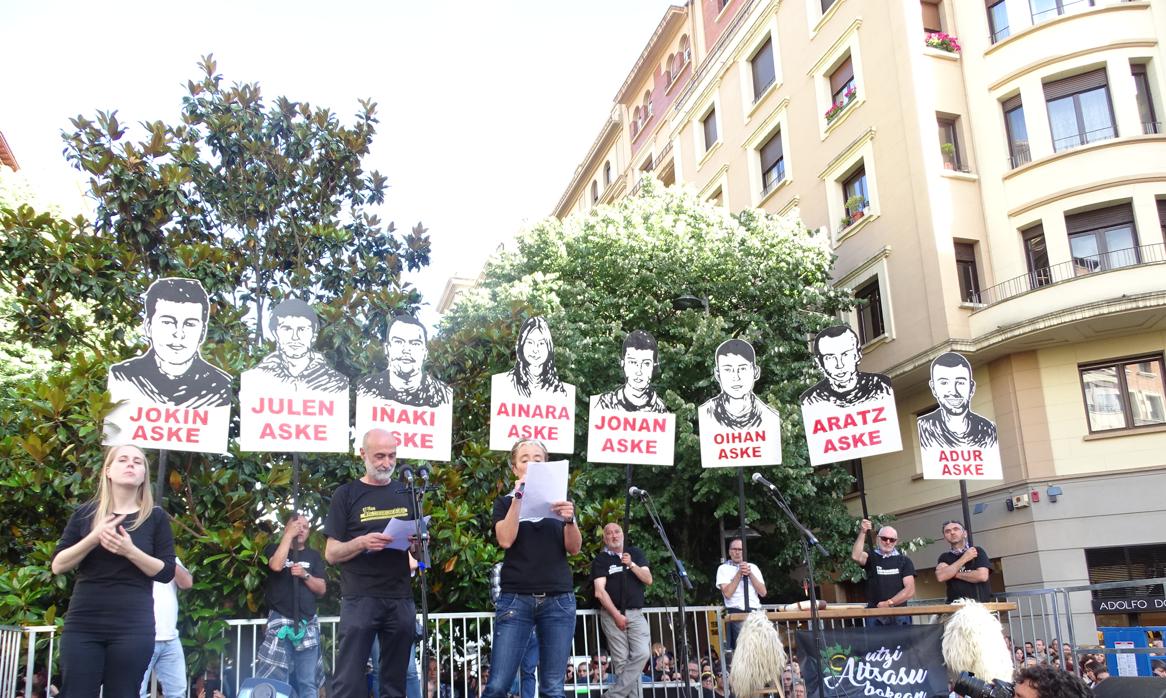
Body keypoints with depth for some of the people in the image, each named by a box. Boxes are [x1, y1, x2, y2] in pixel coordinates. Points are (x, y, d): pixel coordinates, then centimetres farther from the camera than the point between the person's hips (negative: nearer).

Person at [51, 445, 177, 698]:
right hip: (83, 624, 1)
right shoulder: (85, 513, 8)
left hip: (133, 627, -1)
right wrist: (94, 537, -13)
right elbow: (58, 565, 3)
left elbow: (166, 572, 0)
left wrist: (130, 550, -15)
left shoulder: (156, 517, 4)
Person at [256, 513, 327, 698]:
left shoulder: (314, 556, 17)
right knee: (276, 680, -12)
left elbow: (321, 589, 10)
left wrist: (305, 575, -7)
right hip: (280, 621, -2)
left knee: (307, 683, -2)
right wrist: (289, 534, -6)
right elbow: (276, 565, -13)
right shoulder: (274, 549, 11)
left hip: (307, 623, 3)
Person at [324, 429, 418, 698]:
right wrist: (361, 542, -19)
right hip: (360, 599, -3)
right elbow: (331, 554, -1)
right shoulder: (347, 494, 2)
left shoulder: (405, 494, 12)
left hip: (401, 599, 4)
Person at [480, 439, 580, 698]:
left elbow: (574, 548, 4)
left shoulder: (560, 499, 13)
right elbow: (505, 540, -8)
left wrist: (569, 519, -15)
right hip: (516, 598, -1)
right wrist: (518, 497, -8)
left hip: (559, 600, 1)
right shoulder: (506, 502, 10)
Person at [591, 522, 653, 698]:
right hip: (612, 614, -2)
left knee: (642, 653, -15)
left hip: (635, 613, 3)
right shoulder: (600, 560, 3)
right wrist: (616, 615, -14)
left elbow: (648, 580, 5)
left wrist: (631, 565, -11)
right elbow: (600, 592, -6)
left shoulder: (635, 553, 13)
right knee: (621, 660, -8)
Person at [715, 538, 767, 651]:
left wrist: (750, 574, -5)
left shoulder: (753, 568, 17)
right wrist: (739, 573, -8)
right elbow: (727, 593, -7)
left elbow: (763, 592, 6)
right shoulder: (723, 568, 7)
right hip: (735, 613, -3)